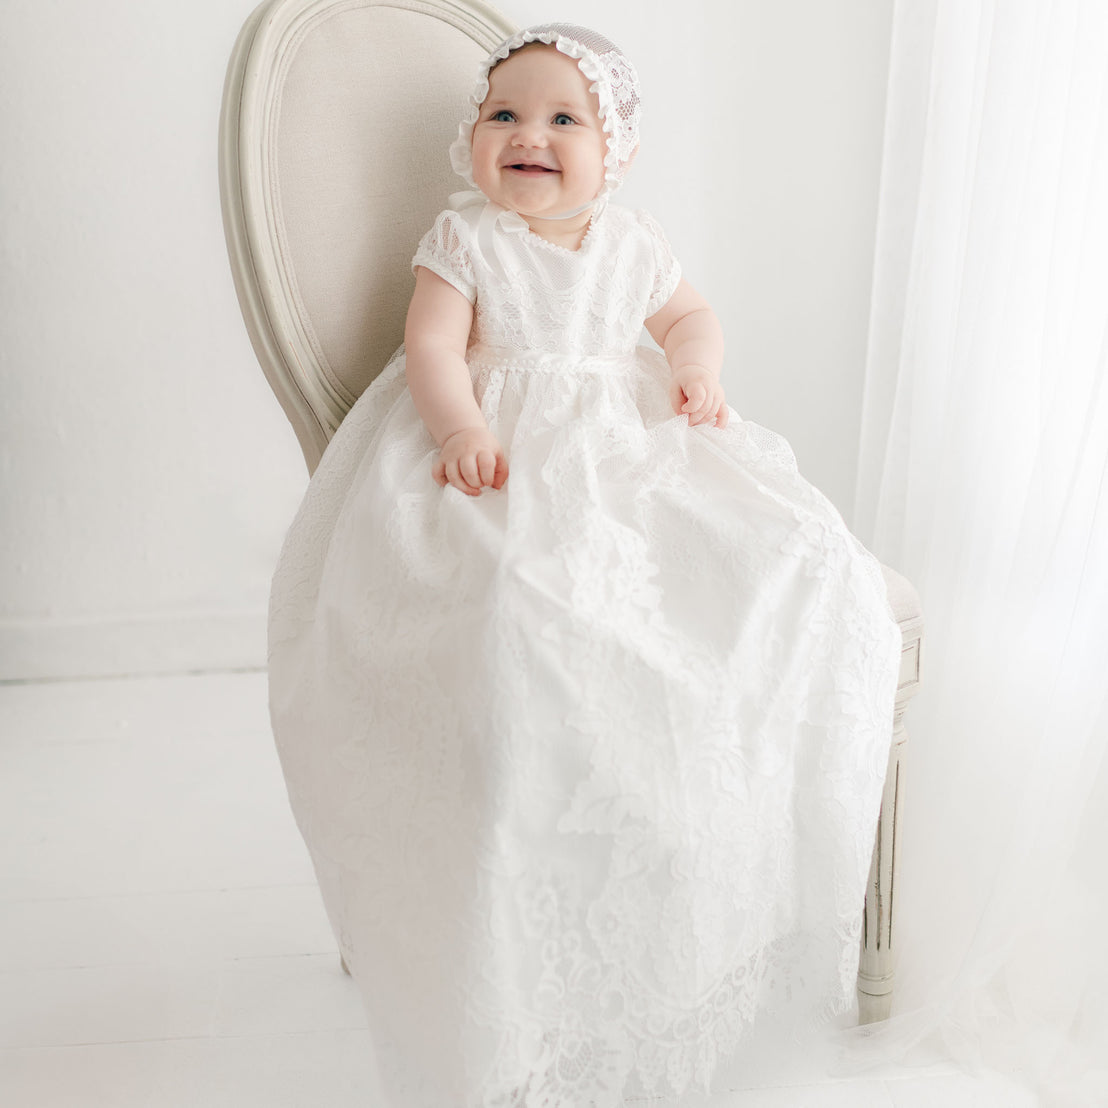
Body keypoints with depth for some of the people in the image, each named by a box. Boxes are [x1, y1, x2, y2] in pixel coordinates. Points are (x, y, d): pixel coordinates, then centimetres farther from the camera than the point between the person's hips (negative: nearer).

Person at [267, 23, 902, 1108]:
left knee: (791, 567, -14)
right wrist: (461, 428, -24)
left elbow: (688, 313, 27)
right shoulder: (465, 237, 3)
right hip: (500, 454, -4)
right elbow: (432, 345, -5)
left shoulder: (632, 244, 14)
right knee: (518, 614, -36)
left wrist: (699, 368, 4)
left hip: (630, 446, 5)